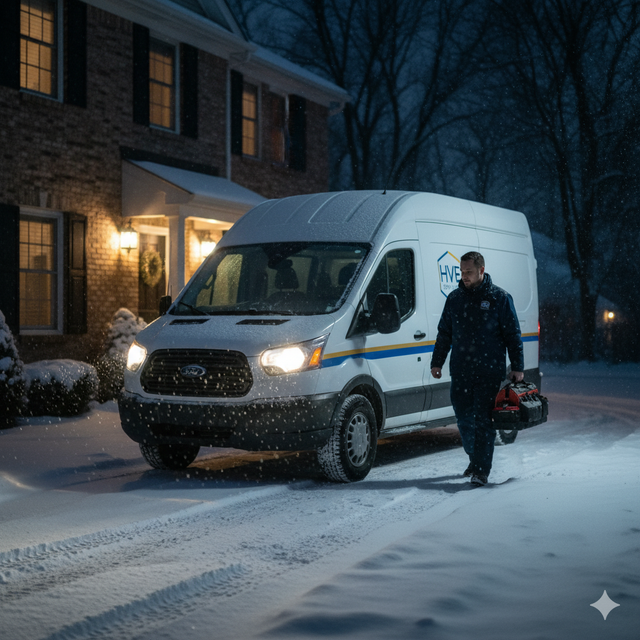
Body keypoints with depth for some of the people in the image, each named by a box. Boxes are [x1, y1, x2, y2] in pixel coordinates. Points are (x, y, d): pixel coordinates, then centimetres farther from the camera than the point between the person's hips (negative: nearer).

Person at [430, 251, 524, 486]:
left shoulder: (499, 298, 0)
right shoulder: (454, 298, 11)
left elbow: (513, 334, 1)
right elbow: (444, 333, 18)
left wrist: (517, 367, -3)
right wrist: (437, 362, 13)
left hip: (489, 371, -4)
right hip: (460, 371, 4)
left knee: (483, 420, -7)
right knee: (464, 418, 9)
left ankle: (481, 470, -4)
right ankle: (474, 458, 29)